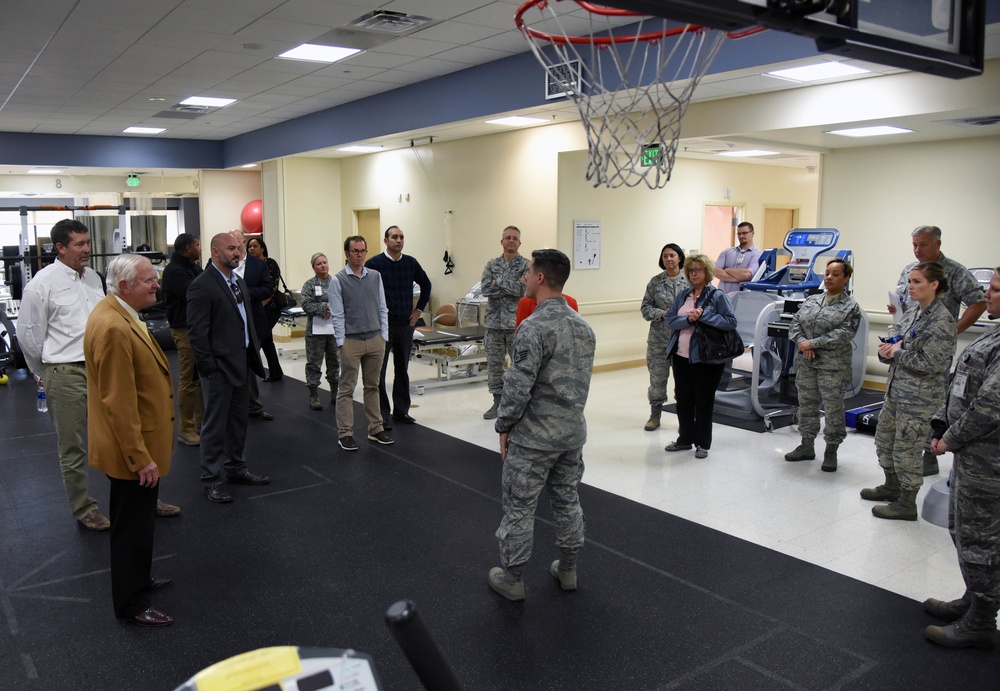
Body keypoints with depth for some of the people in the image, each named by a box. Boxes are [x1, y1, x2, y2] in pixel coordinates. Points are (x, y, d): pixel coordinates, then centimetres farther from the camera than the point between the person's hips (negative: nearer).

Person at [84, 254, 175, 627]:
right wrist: (141, 458, -23)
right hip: (133, 447, -10)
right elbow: (118, 403, -27)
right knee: (133, 526, 5)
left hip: (139, 444, 10)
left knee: (139, 521, 24)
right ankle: (131, 604, 21)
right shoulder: (112, 328, -27)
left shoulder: (118, 315, 6)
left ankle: (138, 578, 42)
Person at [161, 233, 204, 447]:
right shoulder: (173, 270, -14)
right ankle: (186, 430, 7)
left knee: (202, 377, 14)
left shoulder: (193, 267, 12)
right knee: (189, 380, -3)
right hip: (185, 329, -8)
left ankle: (200, 423, 25)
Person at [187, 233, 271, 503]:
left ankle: (235, 468, 31)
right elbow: (197, 332, -16)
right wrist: (208, 367, -17)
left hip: (242, 364, 8)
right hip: (220, 367, -8)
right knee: (215, 425, 2)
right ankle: (211, 480, 12)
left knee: (239, 420, 17)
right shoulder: (202, 286, -14)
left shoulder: (239, 281, 12)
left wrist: (254, 353, 13)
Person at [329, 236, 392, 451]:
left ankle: (376, 429, 21)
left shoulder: (375, 276, 7)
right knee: (346, 389, 2)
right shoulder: (338, 280, -4)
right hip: (351, 341, -4)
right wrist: (341, 342, -9)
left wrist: (384, 336, 3)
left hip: (375, 339, 4)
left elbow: (382, 308, 9)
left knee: (372, 386, 13)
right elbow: (337, 314, -6)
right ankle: (345, 434, 8)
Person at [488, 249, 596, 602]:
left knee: (519, 507, 7)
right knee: (567, 501, 19)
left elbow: (517, 386, -21)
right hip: (573, 432, 8)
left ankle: (511, 579, 19)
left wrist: (504, 427, -8)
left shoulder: (534, 328, -20)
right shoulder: (584, 326, 5)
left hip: (533, 437, -7)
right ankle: (567, 570, 32)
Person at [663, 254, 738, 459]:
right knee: (683, 399, 13)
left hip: (706, 358, -5)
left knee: (704, 401, 5)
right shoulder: (683, 295, 8)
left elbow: (731, 321, -16)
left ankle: (702, 444, 18)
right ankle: (684, 439, 27)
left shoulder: (717, 296, -6)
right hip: (681, 357, 5)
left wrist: (703, 316, -21)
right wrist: (688, 319, -17)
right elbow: (670, 321, 1)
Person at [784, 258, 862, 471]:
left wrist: (813, 343, -18)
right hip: (806, 363, 5)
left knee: (833, 407, 1)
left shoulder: (850, 306, -4)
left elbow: (844, 334, -15)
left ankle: (831, 451, 14)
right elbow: (795, 322, 7)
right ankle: (807, 446, 26)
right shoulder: (811, 300, 12)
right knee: (806, 404, 13)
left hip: (833, 366, -5)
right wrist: (801, 342, -12)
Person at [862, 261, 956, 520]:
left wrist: (898, 353, -14)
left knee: (906, 449, 1)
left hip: (919, 397, -9)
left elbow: (931, 363, -24)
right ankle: (892, 487, 39)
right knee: (884, 439, 20)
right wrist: (887, 351, -4)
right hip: (896, 390, 9)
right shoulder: (912, 314, 9)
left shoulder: (941, 320, -17)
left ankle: (907, 504, 16)